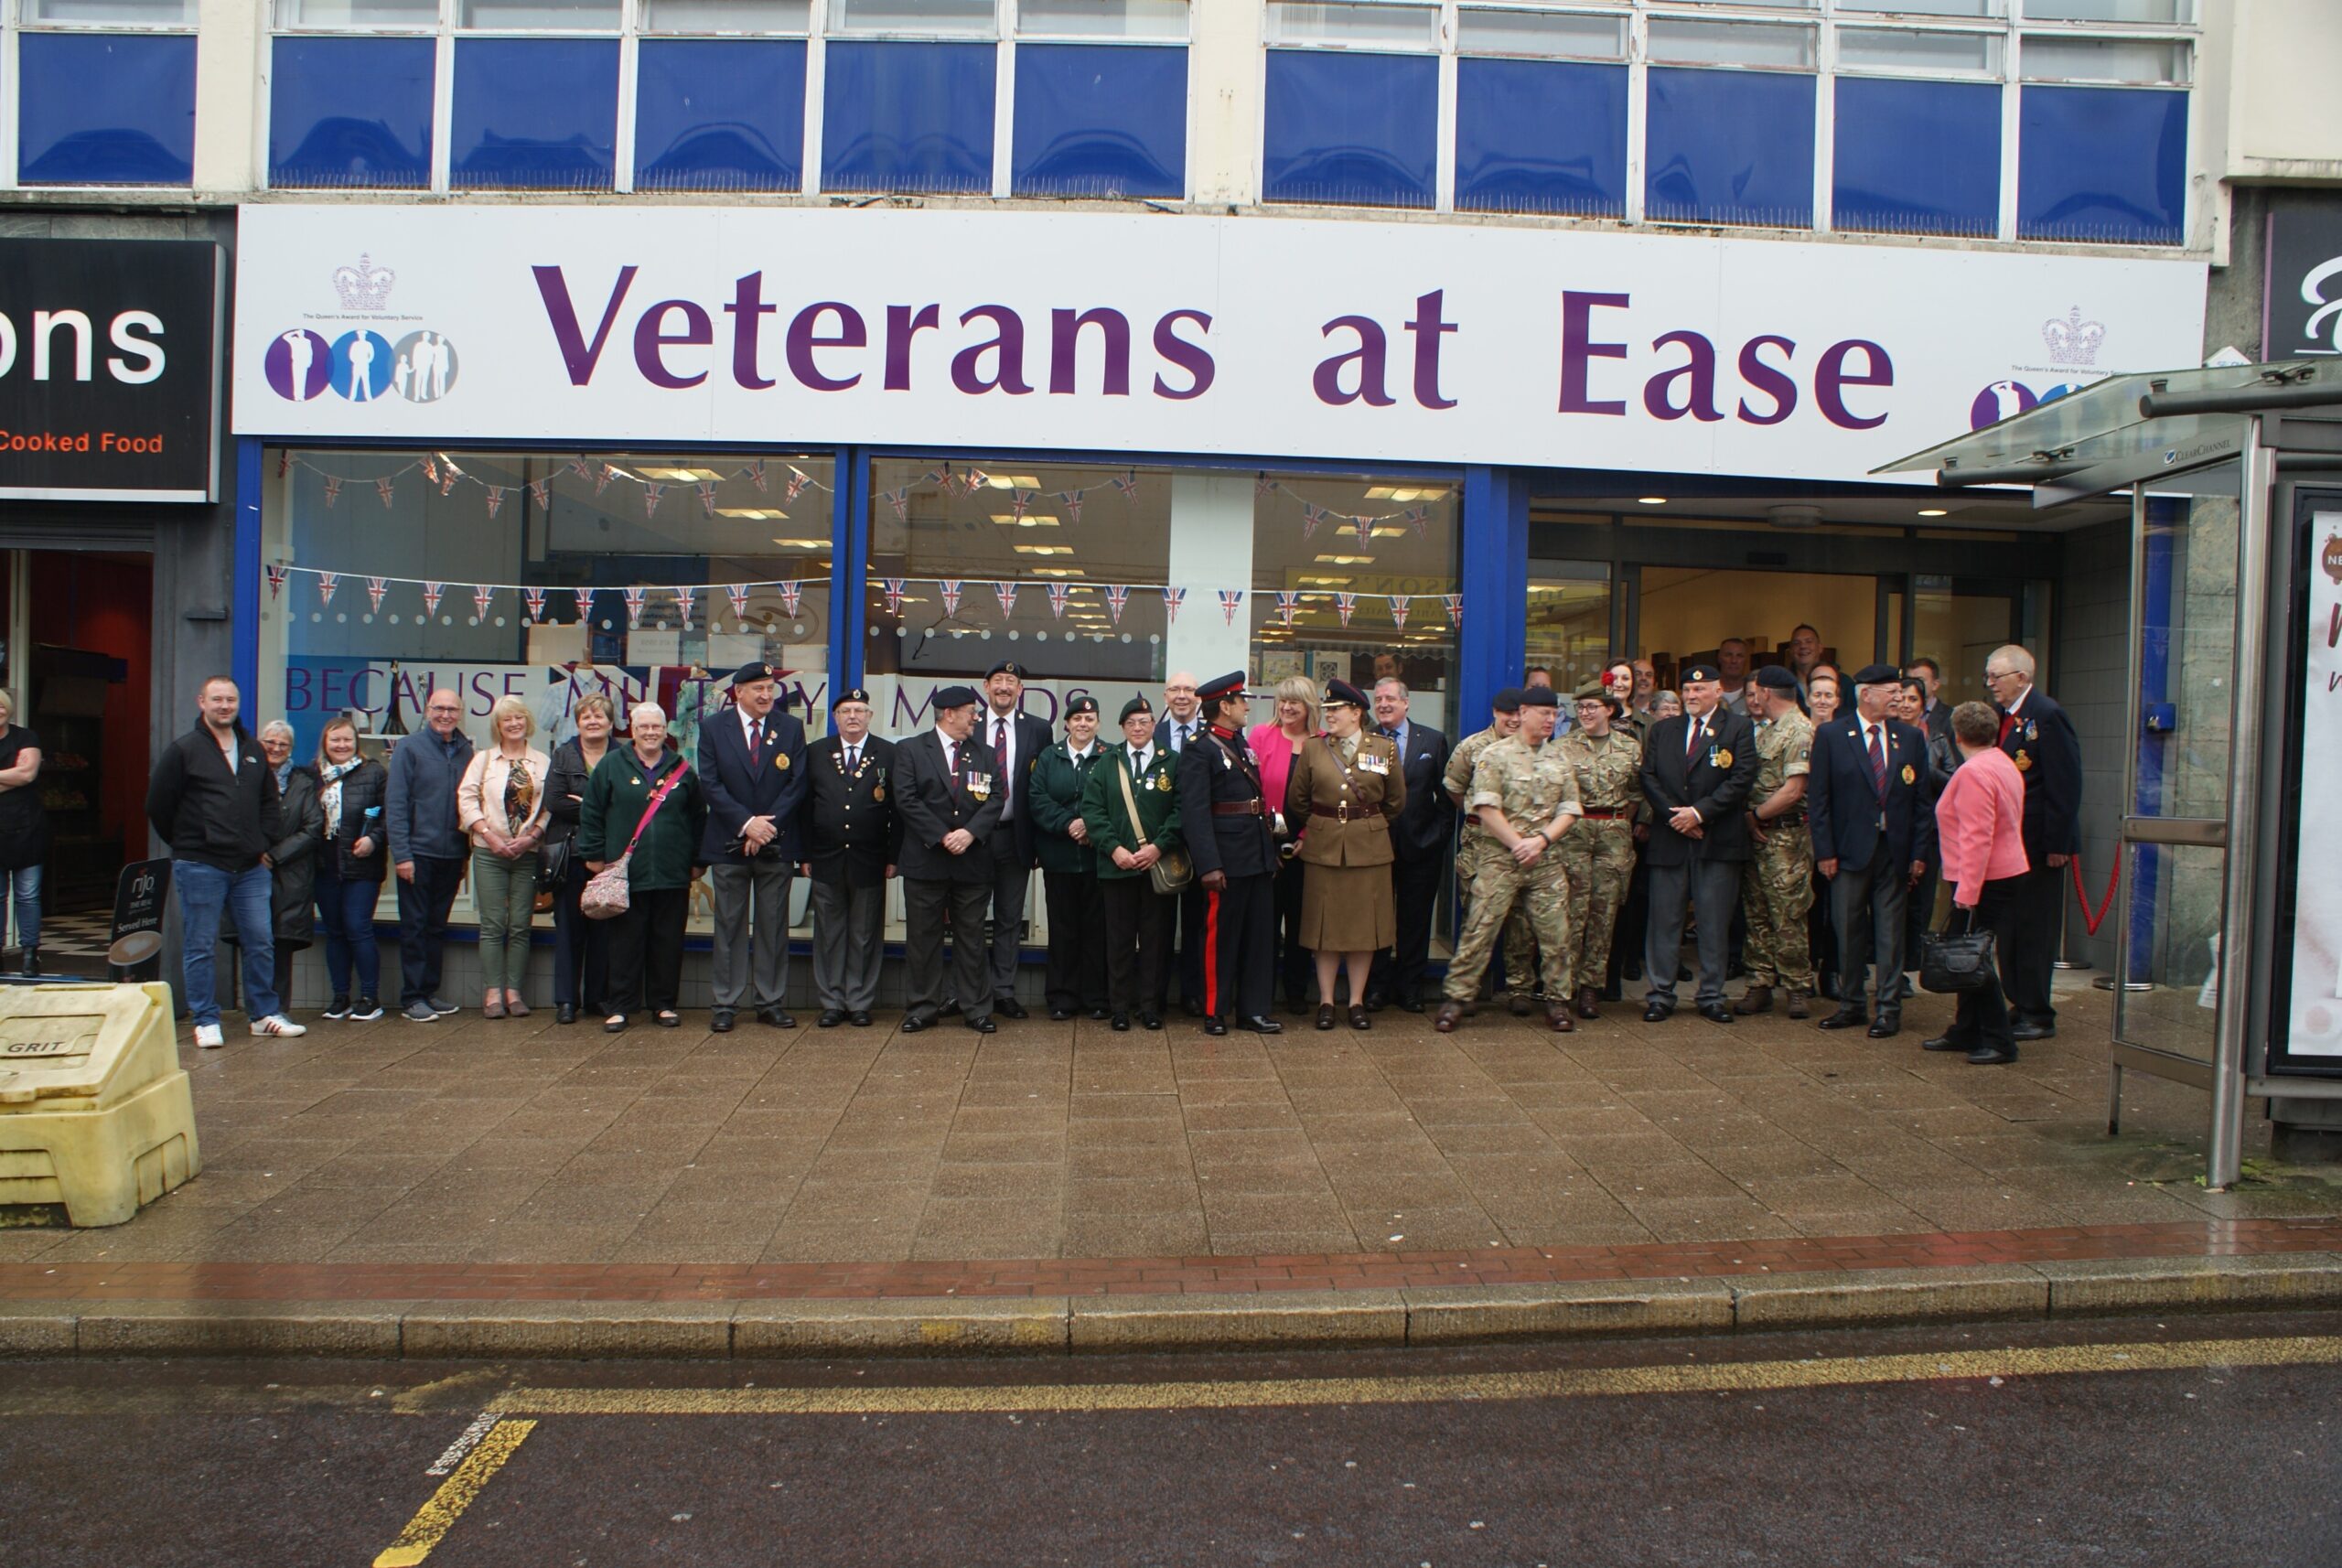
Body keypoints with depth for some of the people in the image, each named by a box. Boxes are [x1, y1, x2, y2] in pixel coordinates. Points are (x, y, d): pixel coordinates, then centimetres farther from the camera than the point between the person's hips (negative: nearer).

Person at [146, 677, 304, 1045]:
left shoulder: (253, 752, 13)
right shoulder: (183, 751, -3)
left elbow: (270, 803, 22)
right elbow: (158, 806, -3)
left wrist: (264, 842, 10)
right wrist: (186, 845, 2)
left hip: (250, 867, 5)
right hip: (200, 866, -5)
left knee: (261, 942, 7)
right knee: (200, 947, 1)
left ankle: (264, 1014, 17)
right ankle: (206, 1022, 8)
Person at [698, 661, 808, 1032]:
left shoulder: (791, 728, 5)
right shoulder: (713, 729, 2)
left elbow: (797, 784, 0)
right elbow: (710, 783, -5)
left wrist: (768, 824, -11)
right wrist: (746, 823, -15)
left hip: (777, 844, 1)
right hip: (728, 844, -1)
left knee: (773, 926, 6)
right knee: (729, 926, 4)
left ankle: (772, 1002, 13)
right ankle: (724, 1005, 10)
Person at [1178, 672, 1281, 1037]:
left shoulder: (1242, 744, 15)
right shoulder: (1199, 751, -11)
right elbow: (1195, 812, -17)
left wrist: (1271, 852, 13)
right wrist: (1209, 865, -23)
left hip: (1259, 856, 8)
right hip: (1228, 860, -8)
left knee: (1260, 935, 11)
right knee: (1221, 936, 3)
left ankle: (1253, 1010, 20)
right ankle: (1215, 1012, 14)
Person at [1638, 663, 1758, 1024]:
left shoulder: (1737, 728, 4)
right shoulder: (1663, 730, 13)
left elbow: (1741, 778, -6)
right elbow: (1649, 777, 6)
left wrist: (1700, 812, -13)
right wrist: (1675, 815, -8)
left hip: (1718, 842, -2)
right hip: (1669, 838, 2)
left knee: (1714, 924, 3)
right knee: (1664, 921, 2)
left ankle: (1711, 997, 11)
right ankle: (1659, 995, 8)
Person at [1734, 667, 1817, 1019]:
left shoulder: (1799, 730, -11)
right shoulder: (1766, 728, 16)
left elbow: (1792, 792, -17)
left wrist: (1756, 815, -8)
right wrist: (1750, 818, 2)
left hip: (1785, 836, -8)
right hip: (1757, 833, 9)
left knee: (1787, 917, -4)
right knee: (1757, 914, 10)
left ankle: (1798, 987, 6)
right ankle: (1761, 984, 16)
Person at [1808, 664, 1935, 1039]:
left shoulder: (1911, 738, 6)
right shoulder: (1830, 735, -1)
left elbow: (1922, 799, 6)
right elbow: (1817, 797, -2)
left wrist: (1920, 852, 0)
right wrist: (1824, 851, -7)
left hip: (1895, 852, 1)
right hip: (1849, 851, -1)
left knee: (1891, 934, 5)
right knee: (1849, 933, 7)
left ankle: (1889, 1010, 12)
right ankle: (1850, 1006, 19)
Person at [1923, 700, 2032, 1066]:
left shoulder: (1973, 772, -18)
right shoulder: (2005, 765, 13)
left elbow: (1976, 837, -23)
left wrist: (1967, 890, -23)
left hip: (1985, 881, -10)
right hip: (2008, 871, 10)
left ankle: (2000, 1042, 1)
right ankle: (1965, 1032, 23)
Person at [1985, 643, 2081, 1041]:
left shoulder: (2046, 716, -14)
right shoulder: (2005, 716, 12)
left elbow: (2065, 784, -16)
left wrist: (2057, 843, -18)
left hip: (2039, 842, -9)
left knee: (2035, 929, -3)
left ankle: (2038, 1015, 5)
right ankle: (2021, 1005, 21)